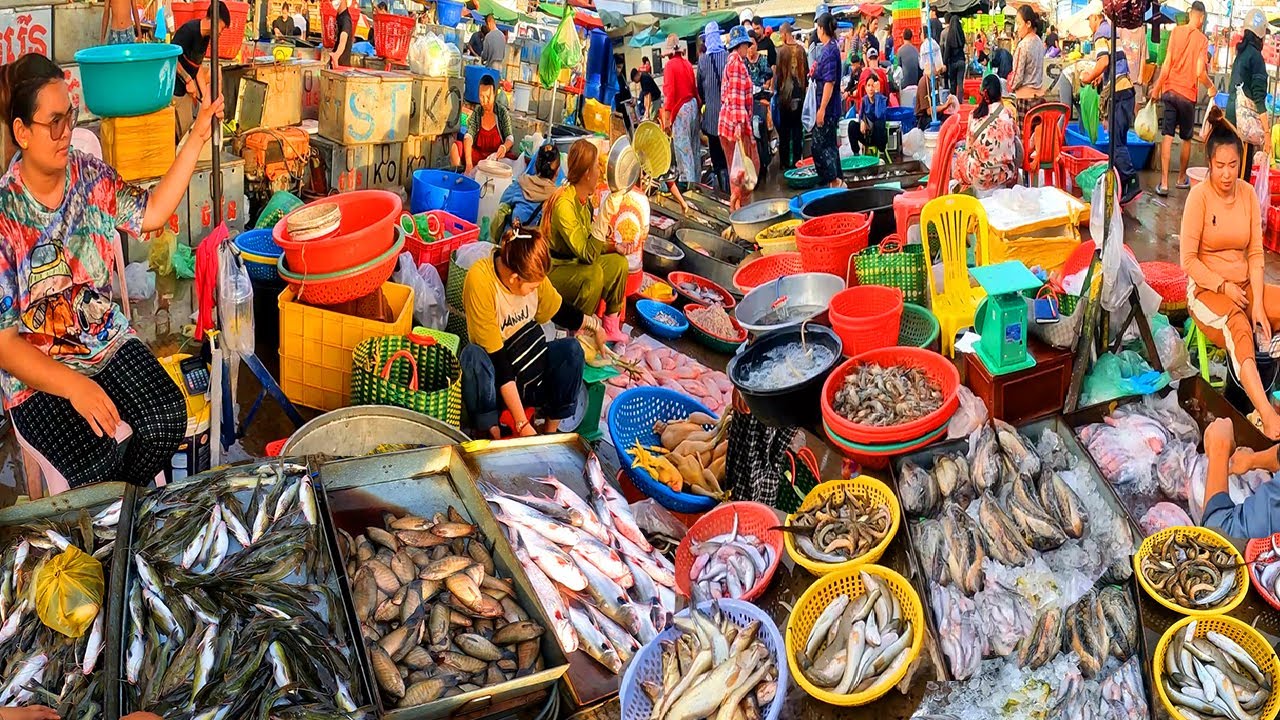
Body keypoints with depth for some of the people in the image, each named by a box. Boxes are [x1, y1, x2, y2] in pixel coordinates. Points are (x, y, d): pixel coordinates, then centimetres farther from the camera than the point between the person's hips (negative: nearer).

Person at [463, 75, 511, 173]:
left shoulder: (502, 112, -2)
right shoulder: (476, 113, 1)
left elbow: (509, 137, -7)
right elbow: (469, 136, -13)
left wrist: (504, 147, -34)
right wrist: (469, 162, -31)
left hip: (496, 157, -1)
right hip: (478, 156, 1)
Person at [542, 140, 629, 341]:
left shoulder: (585, 200, 1)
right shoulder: (564, 203, -28)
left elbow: (589, 244, 5)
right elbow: (586, 253, -31)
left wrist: (612, 247, -10)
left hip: (573, 263, 9)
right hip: (551, 270, -9)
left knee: (619, 263, 0)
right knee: (594, 274, -32)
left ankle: (611, 326, 8)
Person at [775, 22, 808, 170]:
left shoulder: (781, 51, -13)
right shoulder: (801, 49, -1)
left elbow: (778, 73, -11)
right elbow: (806, 71, 6)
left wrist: (776, 87, 2)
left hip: (785, 93, -4)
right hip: (799, 92, 4)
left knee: (784, 129, 4)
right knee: (798, 126, 11)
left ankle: (785, 162, 6)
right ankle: (797, 160, 12)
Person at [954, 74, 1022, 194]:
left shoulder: (974, 115, -7)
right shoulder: (1007, 115, -8)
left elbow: (969, 145, 1)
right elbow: (1016, 139, 5)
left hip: (978, 174, 0)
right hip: (1004, 173, 0)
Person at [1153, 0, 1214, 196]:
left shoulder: (1176, 31, -1)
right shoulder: (1202, 39, -7)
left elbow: (1167, 64, -4)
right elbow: (1200, 73, -13)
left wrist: (1157, 87, 6)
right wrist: (1211, 87, 6)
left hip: (1170, 91, 2)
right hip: (1188, 94, -2)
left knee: (1167, 136, 0)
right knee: (1186, 139, 15)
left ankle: (1164, 183, -8)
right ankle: (1182, 178, 27)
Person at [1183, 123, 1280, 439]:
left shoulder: (1248, 193, 3)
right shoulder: (1200, 195, -12)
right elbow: (1189, 260, -10)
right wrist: (1224, 286, -16)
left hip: (1244, 287, 6)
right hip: (1206, 289, -6)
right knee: (1237, 326, -35)